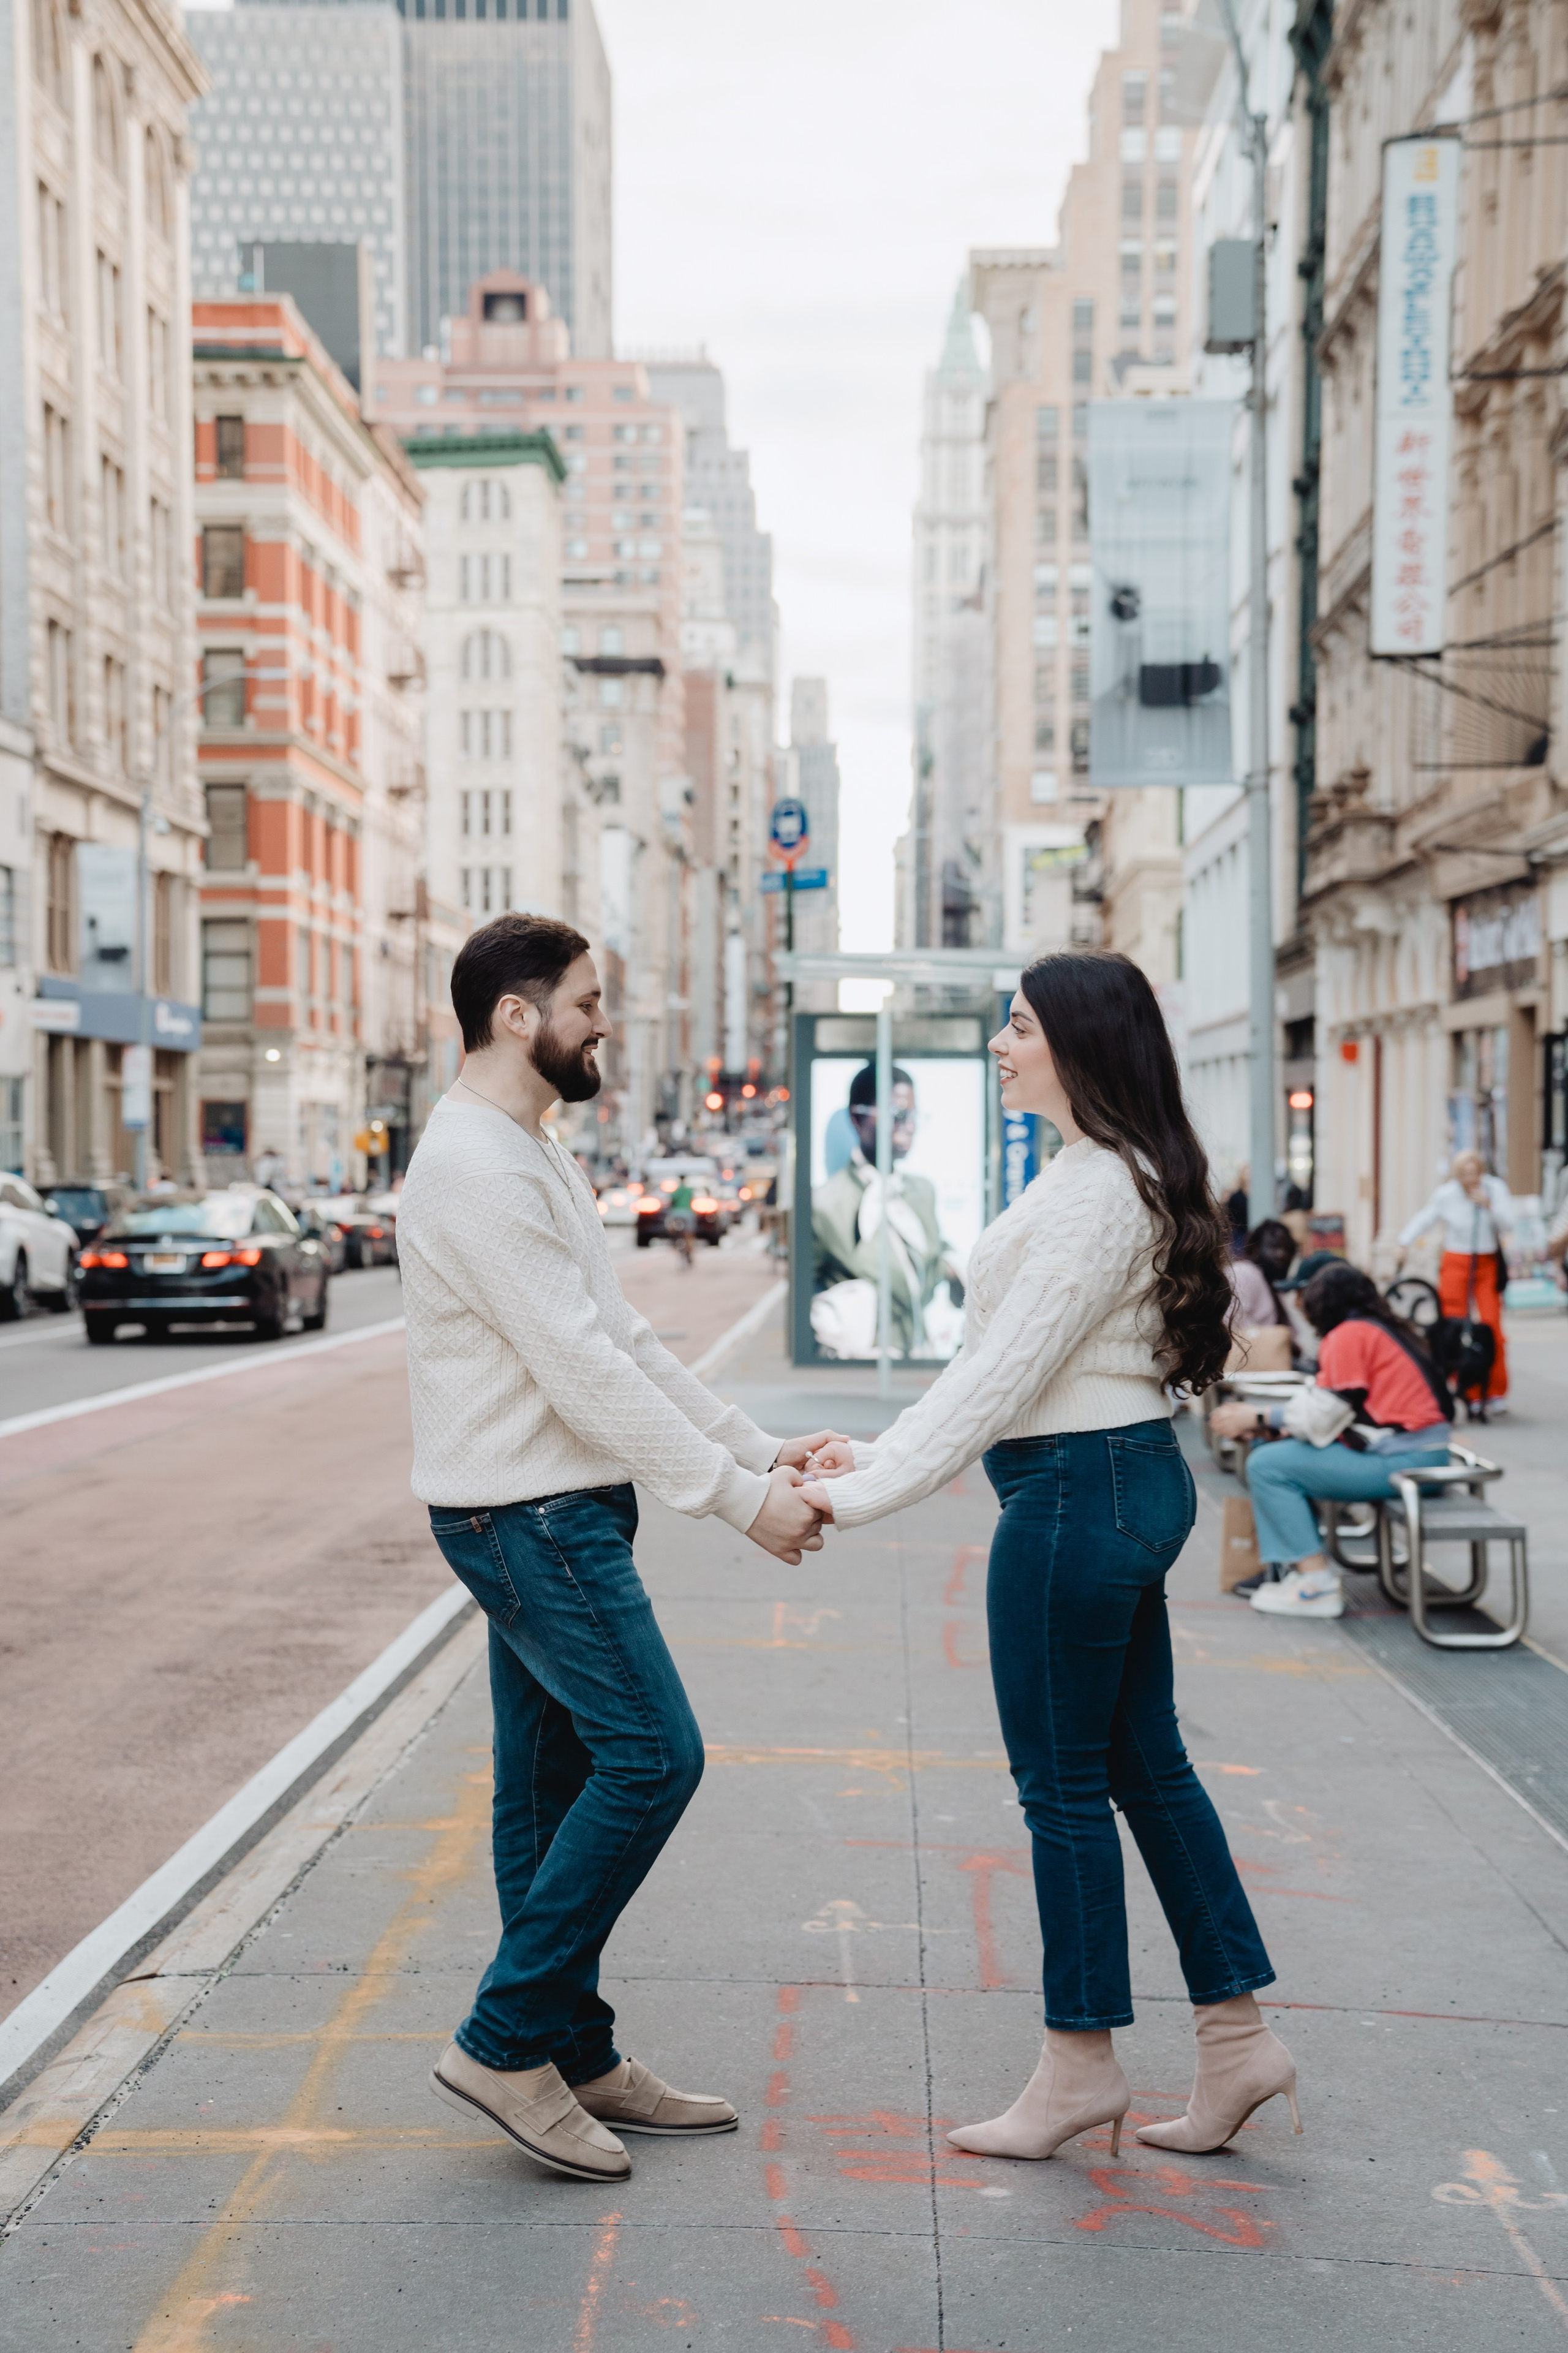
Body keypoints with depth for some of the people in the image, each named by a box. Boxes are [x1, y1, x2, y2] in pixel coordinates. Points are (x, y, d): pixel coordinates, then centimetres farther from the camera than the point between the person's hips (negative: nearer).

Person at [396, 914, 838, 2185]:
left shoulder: (536, 1160, 16)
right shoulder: (477, 1167, -18)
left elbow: (625, 1339, 16)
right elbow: (584, 1371, -23)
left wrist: (761, 1447, 9)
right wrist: (740, 1499, -20)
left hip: (553, 1516, 10)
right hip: (527, 1516, -10)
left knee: (556, 1782, 13)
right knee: (652, 1754, -10)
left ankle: (576, 2059, 21)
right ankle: (504, 2040, -2)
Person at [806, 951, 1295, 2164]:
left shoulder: (1097, 1190, -19)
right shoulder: (1118, 1176, 14)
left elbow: (1006, 1372, -21)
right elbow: (1001, 1361, 15)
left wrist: (864, 1494, -17)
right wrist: (881, 1454, 12)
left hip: (1079, 1494, -10)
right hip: (1131, 1481, 10)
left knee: (1064, 1783, 2)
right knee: (1145, 1763, 15)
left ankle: (1082, 2065, 16)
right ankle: (1237, 2035, 23)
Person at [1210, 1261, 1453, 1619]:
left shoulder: (1349, 1335, -10)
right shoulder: (1387, 1328, 19)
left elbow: (1327, 1414, -13)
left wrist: (1258, 1417, -2)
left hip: (1398, 1461, -10)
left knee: (1267, 1466, -9)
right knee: (1287, 1453, 19)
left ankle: (1318, 1583, -11)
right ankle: (1306, 1566, 10)